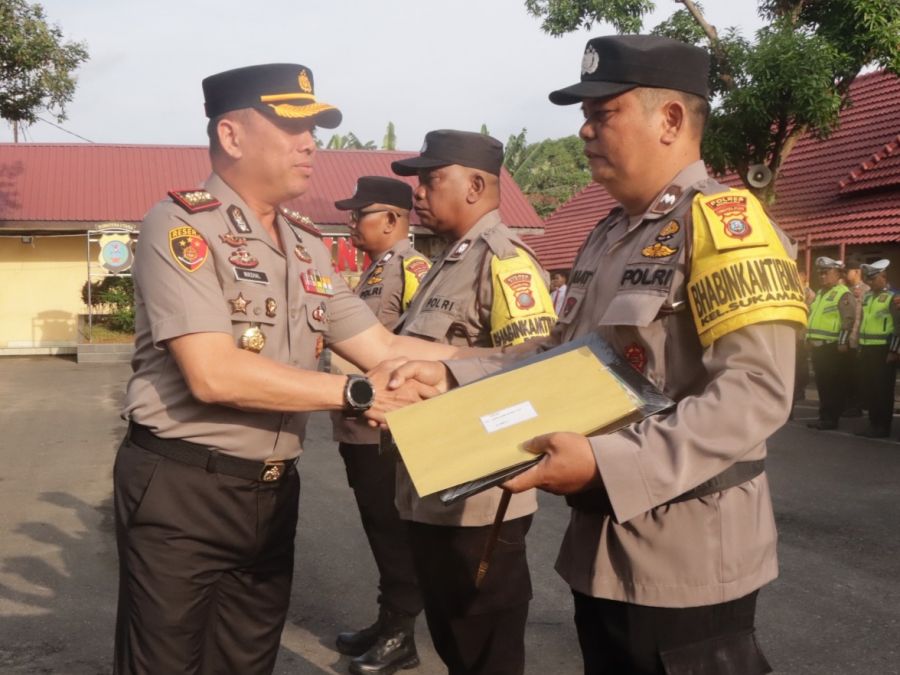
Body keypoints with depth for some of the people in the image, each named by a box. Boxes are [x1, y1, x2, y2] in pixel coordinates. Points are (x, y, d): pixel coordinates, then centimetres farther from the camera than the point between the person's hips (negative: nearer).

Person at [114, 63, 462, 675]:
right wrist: (357, 393, -20)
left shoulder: (308, 246, 9)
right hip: (181, 490, -6)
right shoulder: (181, 225, -14)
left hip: (273, 493, 7)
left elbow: (382, 348, 6)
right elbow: (214, 375, -24)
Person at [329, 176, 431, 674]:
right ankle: (386, 623, 31)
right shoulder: (373, 270, 15)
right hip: (360, 427, 9)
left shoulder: (413, 268, -15)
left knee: (396, 534, 3)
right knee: (379, 531, 17)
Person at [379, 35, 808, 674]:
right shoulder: (607, 237, 13)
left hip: (685, 557, -8)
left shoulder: (725, 222, -15)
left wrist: (608, 464, -31)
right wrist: (452, 375, 3)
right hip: (601, 545, 8)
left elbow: (756, 390, -26)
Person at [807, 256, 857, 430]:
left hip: (833, 346, -8)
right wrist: (809, 339, 19)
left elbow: (848, 320, -16)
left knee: (834, 385, -2)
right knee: (822, 384, 12)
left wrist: (842, 343, -20)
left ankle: (831, 418, 2)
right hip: (817, 346, 8)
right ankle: (824, 416, 18)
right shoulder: (820, 294, 18)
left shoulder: (844, 294, -8)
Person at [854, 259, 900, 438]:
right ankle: (873, 424, 18)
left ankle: (883, 427, 5)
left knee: (883, 390, -1)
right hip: (867, 350, 7)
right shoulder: (867, 297, 14)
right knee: (869, 389, 10)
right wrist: (860, 346, 16)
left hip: (883, 350, -7)